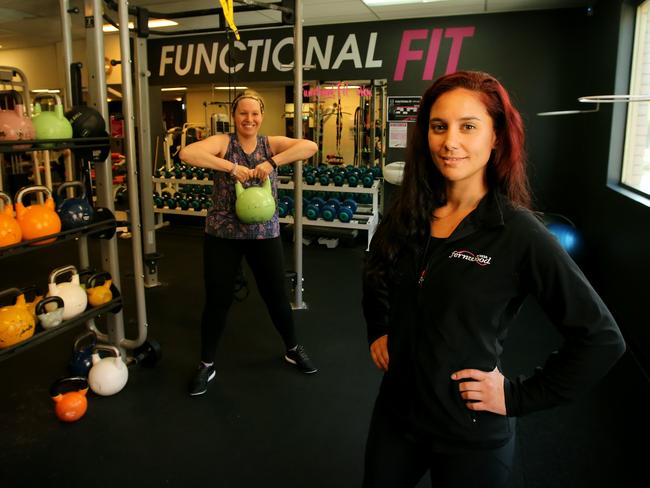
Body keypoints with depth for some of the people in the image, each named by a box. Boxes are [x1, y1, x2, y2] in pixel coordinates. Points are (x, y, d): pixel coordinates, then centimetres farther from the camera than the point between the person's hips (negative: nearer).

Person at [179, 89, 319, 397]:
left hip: (264, 233, 2)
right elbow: (186, 154, -24)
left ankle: (293, 350, 38)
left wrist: (272, 162, -26)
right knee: (217, 300, 7)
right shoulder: (222, 142, -5)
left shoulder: (271, 144, 0)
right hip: (222, 234, -1)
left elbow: (310, 147, -16)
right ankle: (206, 365, 27)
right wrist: (231, 166, -28)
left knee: (277, 295, 13)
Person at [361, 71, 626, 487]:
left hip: (471, 434, -4)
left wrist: (518, 397, -14)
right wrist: (377, 331, 6)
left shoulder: (518, 231, -19)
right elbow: (375, 279, 17)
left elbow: (601, 337, -15)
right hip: (395, 411, 5)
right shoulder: (407, 214, -4)